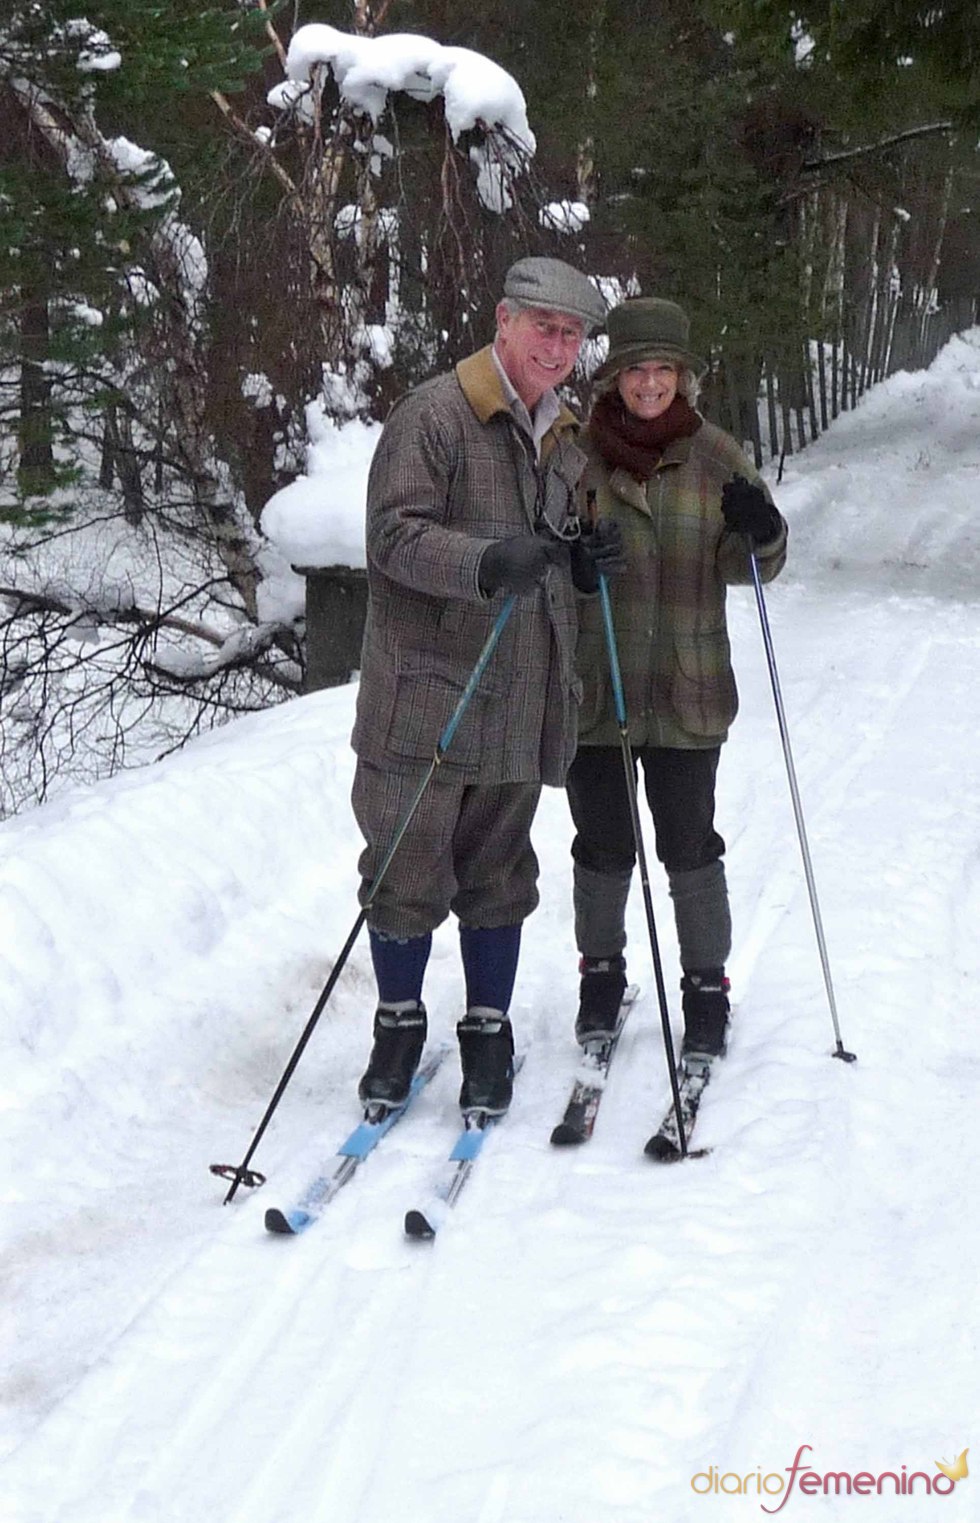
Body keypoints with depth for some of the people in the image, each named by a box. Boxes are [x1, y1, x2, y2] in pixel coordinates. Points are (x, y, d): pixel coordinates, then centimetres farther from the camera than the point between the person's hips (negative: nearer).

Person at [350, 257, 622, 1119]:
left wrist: (576, 561, 2)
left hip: (520, 705, 6)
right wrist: (488, 561, -30)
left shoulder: (566, 440, 16)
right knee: (408, 870, 3)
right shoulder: (434, 416, -7)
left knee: (498, 873, 12)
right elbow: (394, 535, -15)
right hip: (426, 688, -5)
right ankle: (399, 1025, 21)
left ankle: (489, 1034, 23)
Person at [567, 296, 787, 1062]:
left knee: (690, 847, 5)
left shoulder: (716, 456, 1)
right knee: (603, 846, 11)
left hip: (686, 691, 0)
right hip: (591, 689, 0)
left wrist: (761, 533, -17)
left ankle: (707, 988, 21)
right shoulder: (573, 450, -1)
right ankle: (602, 971, 32)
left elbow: (750, 566, 5)